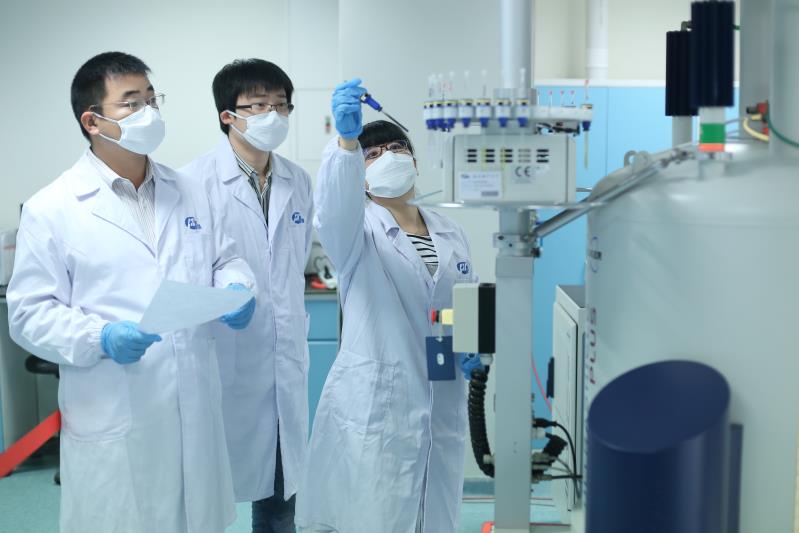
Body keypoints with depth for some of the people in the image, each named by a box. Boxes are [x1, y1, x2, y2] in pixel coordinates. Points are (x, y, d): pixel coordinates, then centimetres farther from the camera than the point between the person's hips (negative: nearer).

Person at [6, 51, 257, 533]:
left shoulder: (189, 193, 10)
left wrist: (237, 289, -6)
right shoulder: (52, 210, -6)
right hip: (114, 424, -4)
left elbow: (226, 259, 17)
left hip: (196, 411, 5)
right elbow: (31, 314, -7)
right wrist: (100, 338, -23)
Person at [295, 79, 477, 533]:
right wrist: (347, 139, -46)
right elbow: (335, 208, -29)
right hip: (372, 410, -5)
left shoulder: (452, 234, 10)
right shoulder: (359, 231, -5)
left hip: (442, 408, 5)